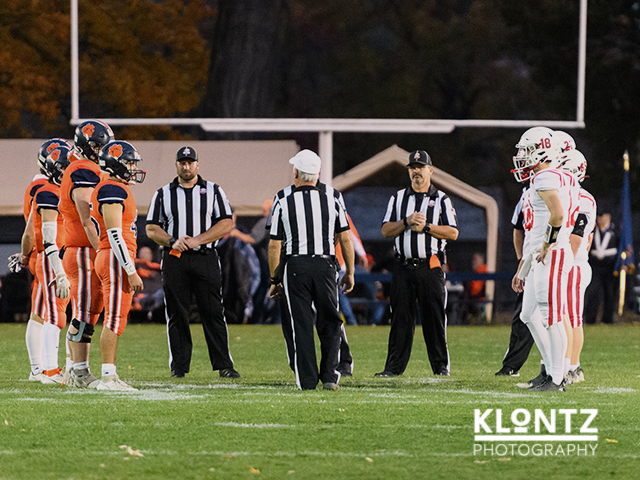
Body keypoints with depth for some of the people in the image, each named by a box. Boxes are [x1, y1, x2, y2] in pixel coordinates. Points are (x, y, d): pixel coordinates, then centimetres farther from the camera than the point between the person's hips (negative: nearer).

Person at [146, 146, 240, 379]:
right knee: (177, 315, 1)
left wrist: (197, 240, -11)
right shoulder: (163, 194, 11)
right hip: (174, 260, 1)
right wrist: (173, 241, -11)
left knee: (213, 313, -5)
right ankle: (179, 366, 6)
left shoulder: (213, 191, 8)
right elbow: (152, 228, 8)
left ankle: (224, 365, -3)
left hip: (205, 258, -1)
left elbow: (226, 224, 0)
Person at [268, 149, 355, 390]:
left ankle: (307, 380, 3)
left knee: (301, 326, 5)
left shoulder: (283, 200, -2)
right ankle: (330, 376, 3)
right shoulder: (331, 197, 1)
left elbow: (274, 245, -1)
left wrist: (274, 279, 9)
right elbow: (345, 239, 2)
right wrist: (349, 272, 12)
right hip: (325, 265, 1)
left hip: (295, 267, -1)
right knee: (329, 323, 12)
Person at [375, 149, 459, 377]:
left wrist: (426, 226, -11)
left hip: (430, 266, -2)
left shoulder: (441, 199, 6)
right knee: (400, 317, 1)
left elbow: (453, 233, -1)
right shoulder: (398, 198, 14)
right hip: (403, 266, 2)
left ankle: (441, 366, 4)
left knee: (434, 317, -2)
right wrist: (407, 222, -10)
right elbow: (386, 230, 6)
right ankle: (394, 366, 3)